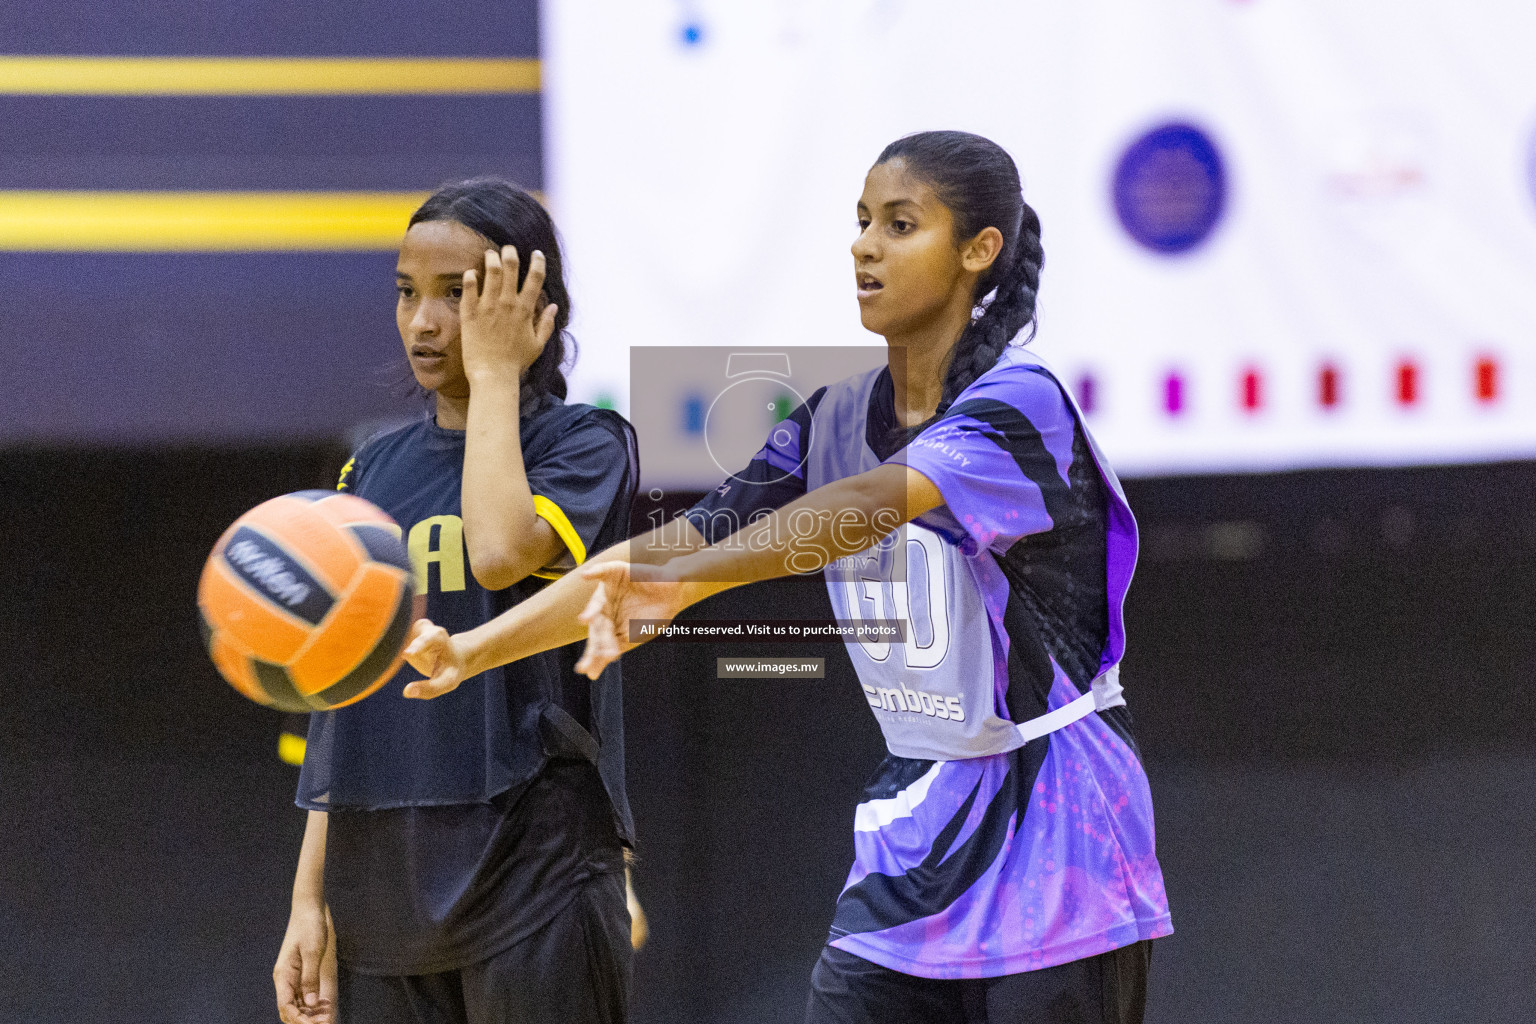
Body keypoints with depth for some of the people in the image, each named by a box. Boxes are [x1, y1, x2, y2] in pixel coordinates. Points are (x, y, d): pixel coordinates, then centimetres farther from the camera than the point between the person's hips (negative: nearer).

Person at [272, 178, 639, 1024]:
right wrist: (310, 899, 9)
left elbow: (503, 552, -24)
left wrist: (495, 373, -10)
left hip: (530, 880, -5)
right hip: (381, 889, 5)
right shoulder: (373, 472, 14)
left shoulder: (586, 445, -1)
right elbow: (342, 703, 14)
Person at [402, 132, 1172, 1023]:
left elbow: (869, 505, -33)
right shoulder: (835, 421, 7)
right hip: (916, 838, 7)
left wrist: (680, 581, -46)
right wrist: (473, 649, -6)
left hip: (1053, 848, -6)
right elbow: (673, 550, 4)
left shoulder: (1020, 402, -15)